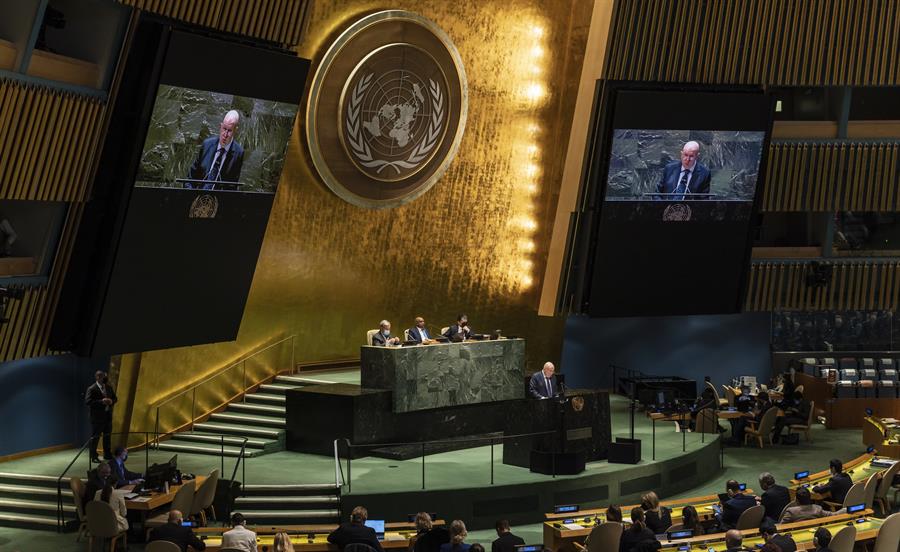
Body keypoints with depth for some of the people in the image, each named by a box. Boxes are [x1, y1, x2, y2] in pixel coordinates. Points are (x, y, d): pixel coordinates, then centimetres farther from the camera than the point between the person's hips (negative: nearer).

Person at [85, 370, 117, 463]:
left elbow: (115, 398, 17)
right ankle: (94, 456, 7)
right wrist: (101, 402, -24)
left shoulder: (109, 387, 10)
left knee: (107, 436, 13)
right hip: (97, 416, -6)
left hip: (108, 415, 6)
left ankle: (107, 455, 23)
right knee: (95, 437, -1)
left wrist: (111, 401, -7)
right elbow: (88, 402, -18)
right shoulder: (91, 389, -10)